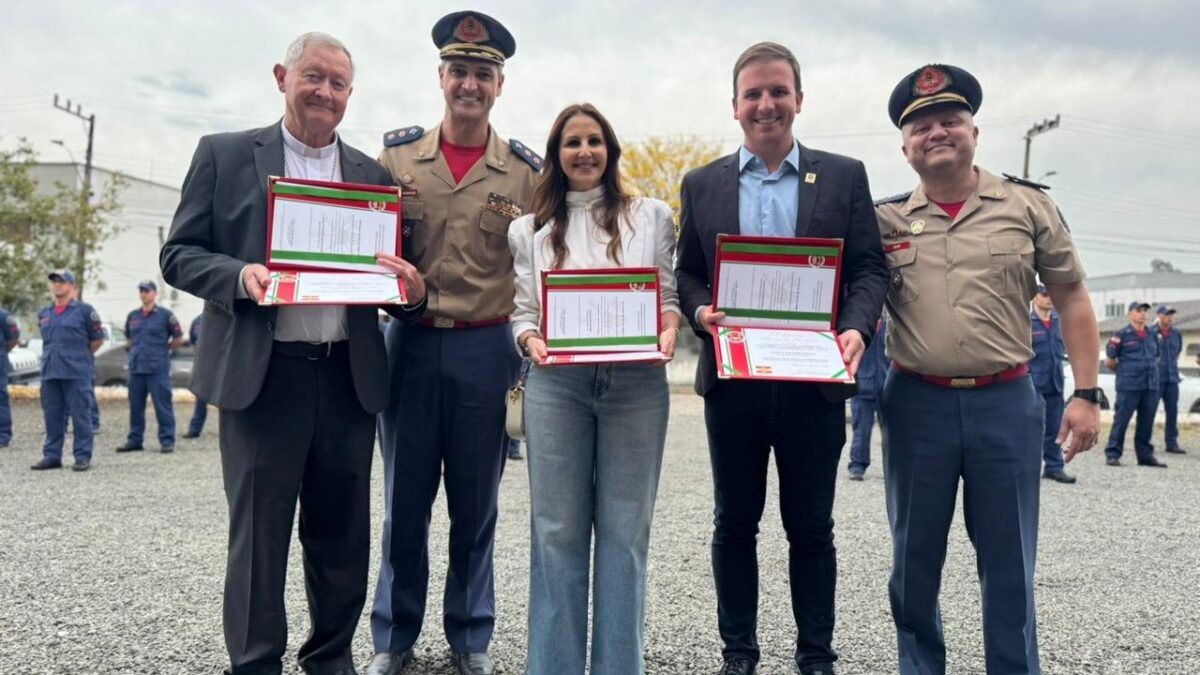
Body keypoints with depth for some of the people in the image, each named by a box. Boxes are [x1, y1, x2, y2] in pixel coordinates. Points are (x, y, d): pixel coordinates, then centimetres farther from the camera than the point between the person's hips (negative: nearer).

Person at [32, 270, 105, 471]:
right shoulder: (44, 314, 15)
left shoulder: (84, 311, -2)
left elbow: (98, 339, 3)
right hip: (49, 372, 6)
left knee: (80, 414, -3)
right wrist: (51, 357, 15)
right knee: (52, 415, 8)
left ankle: (83, 456, 2)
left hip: (76, 373, -5)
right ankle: (52, 455, 16)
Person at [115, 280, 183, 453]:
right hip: (135, 367, 5)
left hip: (158, 369, -5)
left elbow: (178, 338, 4)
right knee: (135, 406, 9)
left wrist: (162, 348, 7)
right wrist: (136, 350, 14)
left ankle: (167, 440, 0)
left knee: (163, 405, -4)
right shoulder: (132, 316, 14)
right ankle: (135, 439, 18)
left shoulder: (165, 315, -1)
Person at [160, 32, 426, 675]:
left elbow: (393, 274, 14)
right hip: (262, 375, -2)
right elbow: (179, 255, 4)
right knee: (258, 536, 4)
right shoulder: (224, 155, 7)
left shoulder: (373, 175, 13)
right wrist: (240, 275, -16)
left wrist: (412, 287, -10)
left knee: (342, 537, 11)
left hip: (349, 378, 3)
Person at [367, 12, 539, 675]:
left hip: (486, 348, 0)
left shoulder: (525, 169, 3)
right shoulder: (395, 152, 6)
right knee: (404, 498, 10)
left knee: (475, 502, 10)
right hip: (409, 342, 1)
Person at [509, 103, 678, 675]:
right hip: (557, 382, 1)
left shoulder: (651, 216, 12)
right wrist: (531, 342, -11)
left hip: (636, 381, 0)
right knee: (557, 528, 4)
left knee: (625, 527, 4)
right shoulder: (530, 229, 14)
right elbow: (523, 311, 10)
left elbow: (669, 296, 9)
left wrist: (667, 333, -11)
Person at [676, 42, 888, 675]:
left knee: (811, 526, 9)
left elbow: (869, 267, 3)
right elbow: (686, 273, 9)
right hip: (733, 379, 1)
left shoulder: (844, 176, 6)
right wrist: (700, 311, -13)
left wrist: (856, 327, -15)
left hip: (814, 379, -1)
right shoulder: (702, 184, 9)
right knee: (734, 523, 11)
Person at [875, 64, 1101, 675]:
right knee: (914, 558, 12)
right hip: (917, 404, 1)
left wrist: (1086, 393, 0)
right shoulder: (884, 220, 3)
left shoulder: (1029, 206, 3)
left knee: (1008, 563, 8)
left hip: (1006, 402, -1)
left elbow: (1071, 299, 5)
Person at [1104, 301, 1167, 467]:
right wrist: (1124, 371, 7)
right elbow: (1109, 360, 1)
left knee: (1147, 422, 8)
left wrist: (1150, 371, 16)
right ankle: (1113, 454, 2)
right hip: (1128, 386, -5)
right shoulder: (1121, 335, -2)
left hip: (1151, 385, 5)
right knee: (1121, 420, -4)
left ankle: (1145, 455, 17)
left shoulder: (1152, 336, 15)